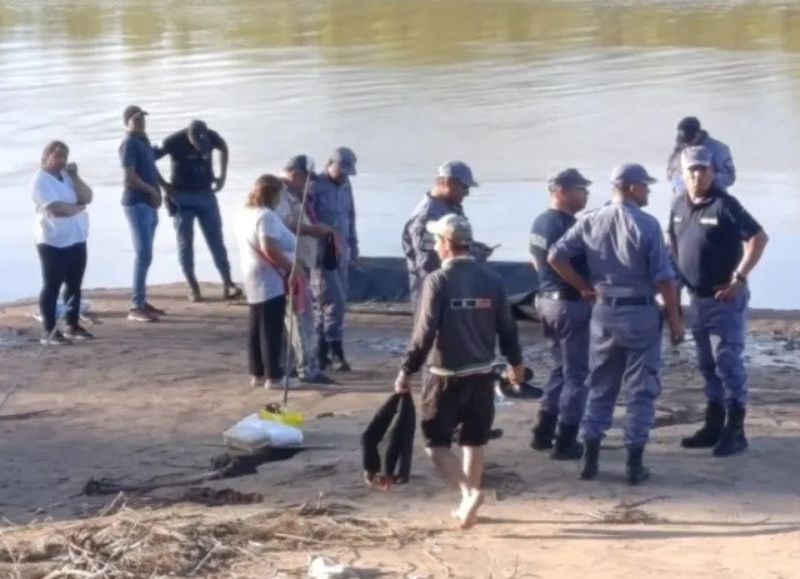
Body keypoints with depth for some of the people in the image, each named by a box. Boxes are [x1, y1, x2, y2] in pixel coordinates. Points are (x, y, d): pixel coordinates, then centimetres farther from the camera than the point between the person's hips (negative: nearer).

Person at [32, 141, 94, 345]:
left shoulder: (67, 176, 14)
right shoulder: (41, 179, -11)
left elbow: (87, 197, 3)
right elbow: (57, 208, -21)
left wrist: (74, 176, -7)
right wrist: (78, 207, -5)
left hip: (77, 239, 8)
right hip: (53, 242, -8)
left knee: (74, 285, 12)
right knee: (52, 286, -5)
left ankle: (73, 325, 22)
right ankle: (48, 331, -4)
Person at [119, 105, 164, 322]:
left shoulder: (144, 140, 15)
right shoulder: (129, 143, -12)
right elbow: (130, 177, -19)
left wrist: (158, 192, 16)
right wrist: (152, 191, -8)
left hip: (149, 204, 9)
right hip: (137, 204, -9)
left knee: (145, 254, 12)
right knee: (143, 254, -14)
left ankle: (142, 302, 18)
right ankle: (136, 307, -15)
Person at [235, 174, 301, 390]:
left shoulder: (246, 213, 13)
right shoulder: (266, 216, -18)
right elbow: (270, 249, -28)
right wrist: (292, 269, -21)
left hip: (253, 277, 10)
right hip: (270, 279, -10)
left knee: (257, 327, 13)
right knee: (271, 328, -6)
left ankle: (257, 373, 18)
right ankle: (273, 376, -4)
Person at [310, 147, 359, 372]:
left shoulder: (345, 186, 13)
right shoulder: (314, 187, -11)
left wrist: (353, 248, 18)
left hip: (340, 253, 8)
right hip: (320, 253, -8)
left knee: (331, 302, 8)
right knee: (334, 300, -12)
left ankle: (322, 353, 14)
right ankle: (336, 351, -6)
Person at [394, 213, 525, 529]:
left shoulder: (438, 281, -13)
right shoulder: (491, 279, 2)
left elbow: (425, 332, -16)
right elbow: (507, 327, 8)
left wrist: (407, 371, -8)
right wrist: (515, 362, 23)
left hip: (447, 376, -5)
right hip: (482, 374, 5)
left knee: (436, 440, 4)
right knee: (474, 440, 17)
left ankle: (468, 492, -13)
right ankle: (468, 501, 23)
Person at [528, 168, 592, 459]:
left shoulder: (540, 222, 10)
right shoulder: (568, 226, -20)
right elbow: (582, 268, -19)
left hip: (547, 300, 10)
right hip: (572, 304, -9)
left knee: (561, 368, 20)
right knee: (576, 373, -1)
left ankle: (543, 433, 22)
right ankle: (566, 442, 2)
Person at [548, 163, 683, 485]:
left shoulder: (590, 222, 2)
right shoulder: (646, 225, -12)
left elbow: (555, 257, 1)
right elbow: (663, 278, -12)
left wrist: (583, 287, 10)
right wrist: (675, 320, -3)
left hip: (604, 311, 5)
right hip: (640, 312, -4)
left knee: (600, 388, 15)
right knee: (641, 390, 4)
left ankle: (590, 459, 15)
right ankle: (634, 464, 5)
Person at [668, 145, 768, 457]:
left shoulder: (725, 204, -14)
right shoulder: (679, 206, 7)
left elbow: (759, 238, -16)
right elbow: (674, 245, 21)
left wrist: (739, 277, -18)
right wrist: (679, 279, 9)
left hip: (725, 299, -7)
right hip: (697, 299, 7)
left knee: (727, 362, -8)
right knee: (708, 365, 13)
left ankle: (735, 430, -4)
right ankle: (713, 426, 21)